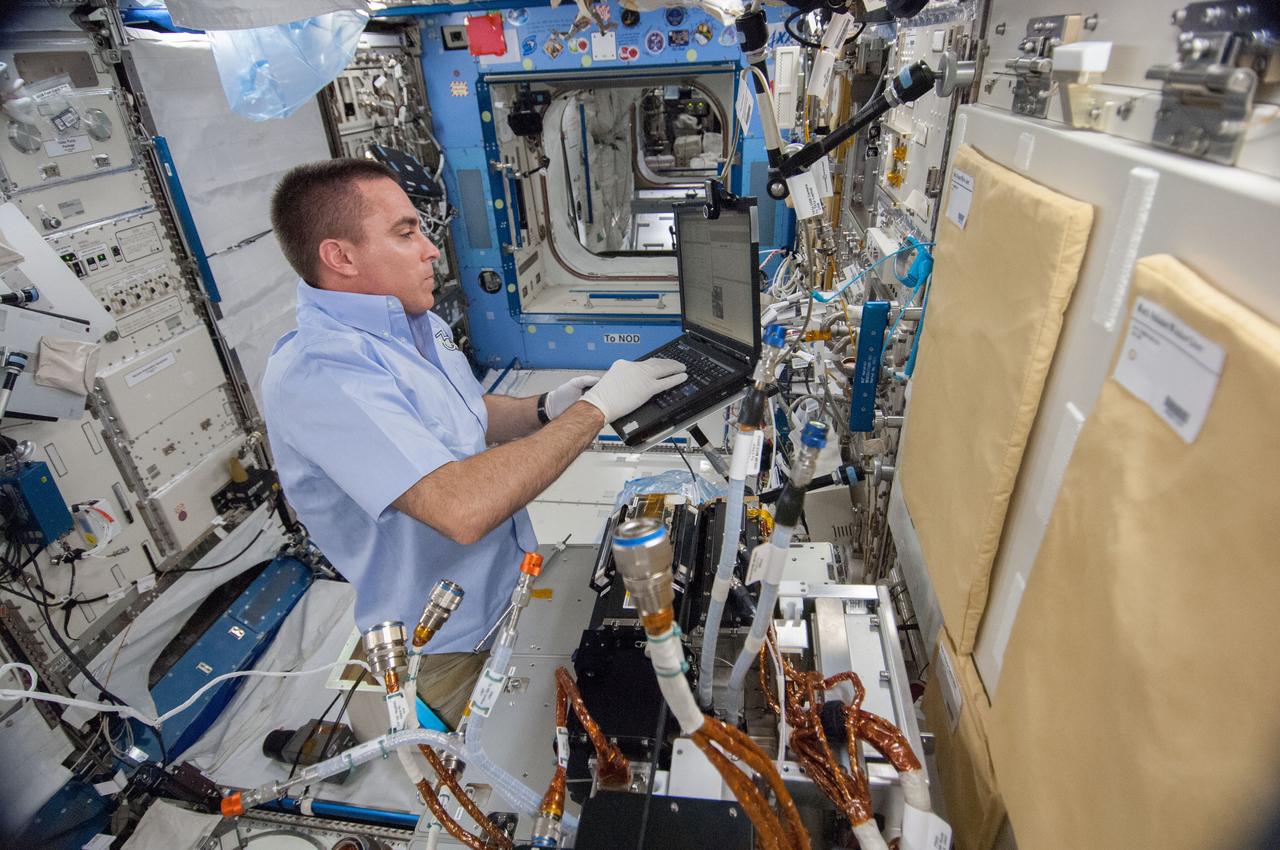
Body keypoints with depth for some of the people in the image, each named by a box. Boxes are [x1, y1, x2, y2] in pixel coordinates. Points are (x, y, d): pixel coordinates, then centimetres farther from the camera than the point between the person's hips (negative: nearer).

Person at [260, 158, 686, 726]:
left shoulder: (417, 325, 1)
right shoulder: (315, 375, -29)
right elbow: (463, 508, -39)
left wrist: (546, 410, -6)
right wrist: (596, 406, -30)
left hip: (514, 588, 8)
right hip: (453, 649, -7)